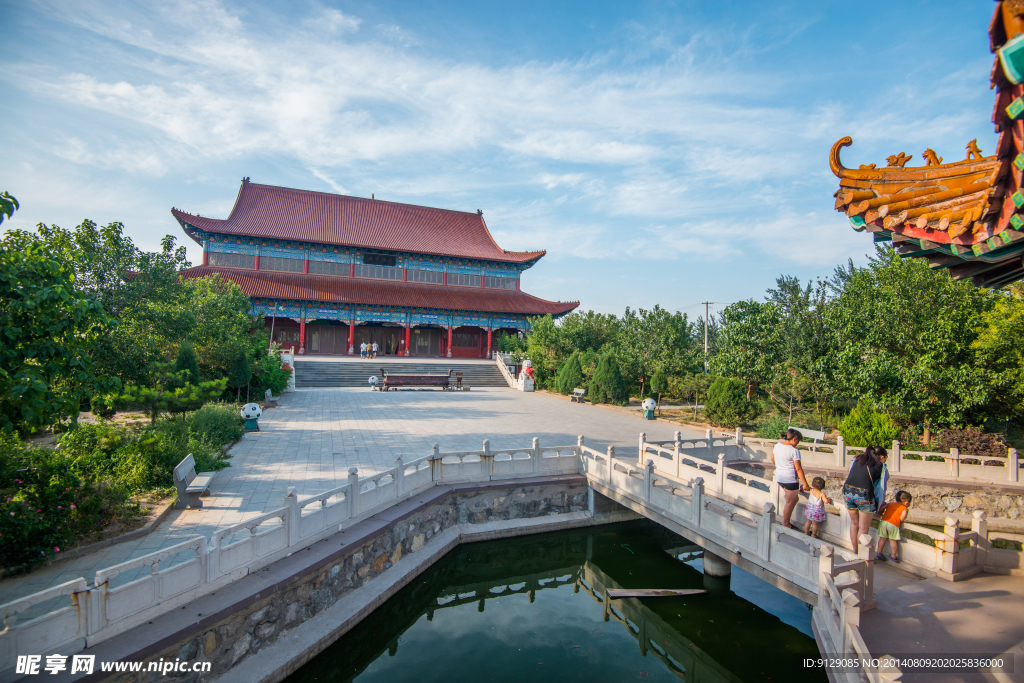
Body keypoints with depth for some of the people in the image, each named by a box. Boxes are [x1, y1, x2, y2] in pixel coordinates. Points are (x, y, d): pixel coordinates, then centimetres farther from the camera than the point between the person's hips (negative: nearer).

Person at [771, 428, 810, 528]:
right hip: (790, 479, -8)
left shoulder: (777, 445, 4)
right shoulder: (794, 451, -18)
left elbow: (772, 459, 17)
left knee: (794, 498, 21)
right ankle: (785, 523, 16)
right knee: (790, 502, 7)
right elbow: (798, 469, -16)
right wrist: (805, 484, -9)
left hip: (779, 477, 8)